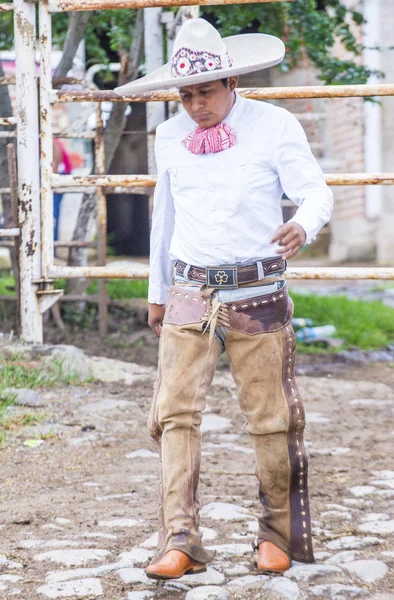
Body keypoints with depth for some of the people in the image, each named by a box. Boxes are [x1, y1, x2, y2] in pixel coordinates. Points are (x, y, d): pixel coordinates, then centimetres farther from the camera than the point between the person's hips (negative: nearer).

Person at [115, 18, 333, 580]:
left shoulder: (275, 126, -3)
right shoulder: (169, 137, 9)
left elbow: (316, 191, -7)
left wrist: (302, 226, -31)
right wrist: (158, 291, 24)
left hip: (257, 295, -3)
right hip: (190, 296, 3)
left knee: (270, 418, 4)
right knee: (175, 413, -7)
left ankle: (278, 533, 20)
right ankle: (180, 542, -5)